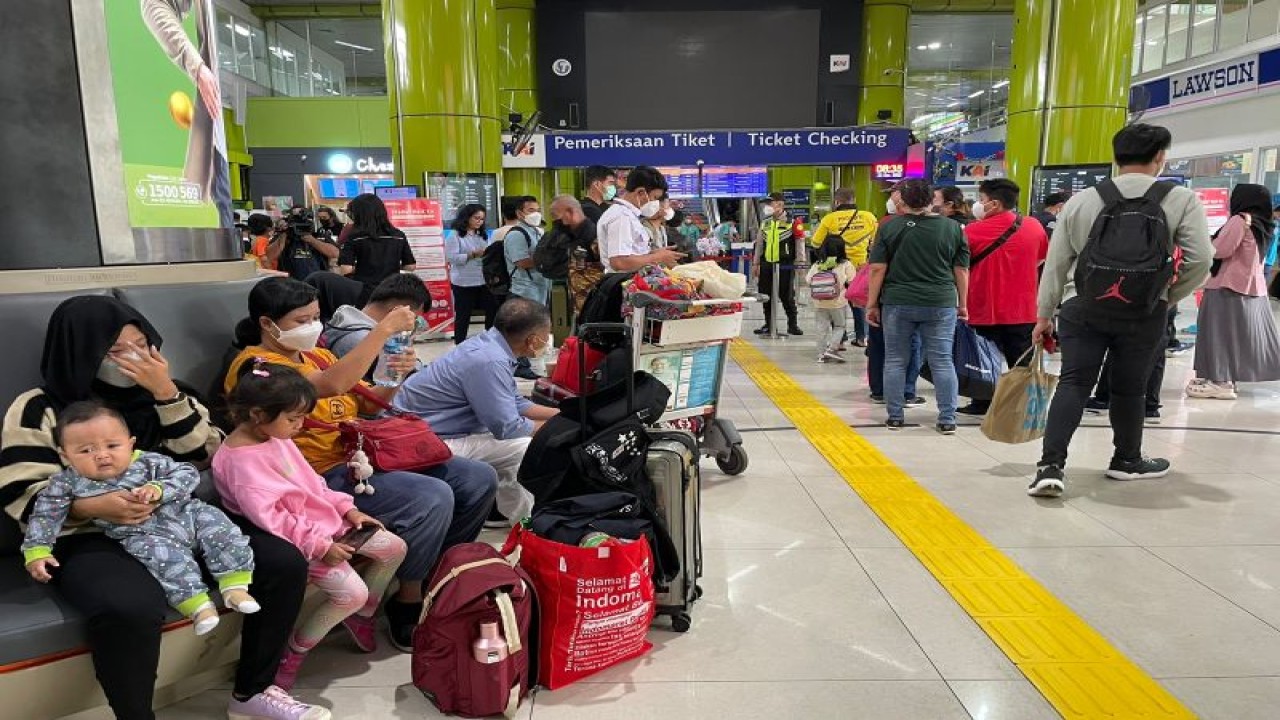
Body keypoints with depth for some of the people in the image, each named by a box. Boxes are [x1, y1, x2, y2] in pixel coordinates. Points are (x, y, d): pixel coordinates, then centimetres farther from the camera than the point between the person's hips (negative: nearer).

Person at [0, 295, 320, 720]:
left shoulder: (156, 394, 14)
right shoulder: (41, 409, 3)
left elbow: (205, 455, 4)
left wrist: (168, 393, -7)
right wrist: (90, 507, -23)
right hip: (91, 537, -4)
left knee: (285, 563, -16)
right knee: (131, 607, -39)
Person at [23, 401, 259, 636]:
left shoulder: (147, 462, -5)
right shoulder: (68, 483, -2)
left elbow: (188, 473, -4)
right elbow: (46, 515, 8)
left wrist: (159, 489, -20)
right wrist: (36, 552, 2)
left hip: (185, 514, 2)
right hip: (142, 535, -2)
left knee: (217, 525, -16)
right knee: (163, 553, -32)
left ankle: (234, 585, -14)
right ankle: (195, 604, -28)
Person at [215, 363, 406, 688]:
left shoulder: (277, 438, 6)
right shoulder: (239, 459, -23)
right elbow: (268, 518, -26)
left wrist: (347, 509, 4)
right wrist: (320, 546, -25)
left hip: (324, 520, 9)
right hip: (295, 540, -9)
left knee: (395, 547, 6)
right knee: (352, 592, -21)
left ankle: (361, 616, 27)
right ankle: (294, 651, 3)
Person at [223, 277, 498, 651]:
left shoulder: (317, 355, 16)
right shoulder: (254, 364, -10)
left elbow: (369, 401, 19)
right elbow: (333, 384, -28)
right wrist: (384, 328, -25)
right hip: (323, 475, -9)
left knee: (480, 479, 0)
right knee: (433, 499, -30)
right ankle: (407, 607, -8)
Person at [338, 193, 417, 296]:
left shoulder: (354, 238, -6)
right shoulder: (399, 236, 2)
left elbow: (345, 269, -12)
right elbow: (411, 266, 6)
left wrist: (358, 268, 8)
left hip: (363, 293, -3)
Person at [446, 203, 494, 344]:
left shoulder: (483, 235, 13)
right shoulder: (455, 235, -5)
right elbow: (451, 257, -15)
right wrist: (473, 254, -22)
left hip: (483, 281, 5)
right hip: (463, 283, -5)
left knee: (492, 311, 4)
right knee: (463, 315, 4)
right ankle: (459, 346, 15)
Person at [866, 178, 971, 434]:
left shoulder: (889, 227, 0)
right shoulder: (953, 228, 3)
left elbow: (877, 269, -2)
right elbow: (961, 270, 6)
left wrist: (872, 304, 4)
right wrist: (962, 304, 15)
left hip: (897, 303, 0)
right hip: (941, 305, 1)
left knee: (895, 361, 9)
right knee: (942, 361, 6)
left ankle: (895, 417, 13)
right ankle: (947, 419, 8)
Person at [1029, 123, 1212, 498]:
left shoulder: (1080, 200, 3)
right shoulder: (1182, 200, -1)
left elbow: (1057, 262, 4)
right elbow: (1200, 260, -7)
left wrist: (1044, 313, 11)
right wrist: (1168, 297, 9)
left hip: (1086, 307, 1)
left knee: (1073, 383, 2)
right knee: (1129, 388, 13)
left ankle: (1051, 466, -8)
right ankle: (1127, 461, 32)